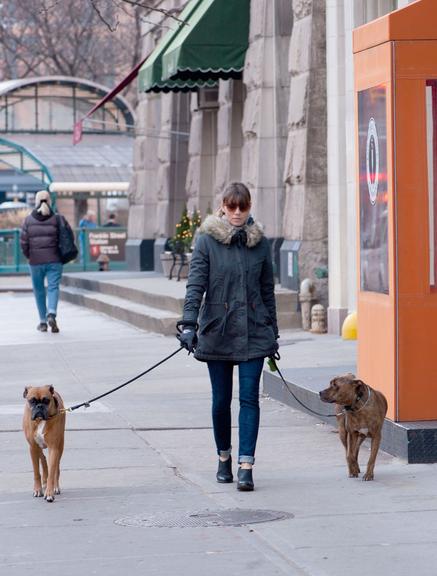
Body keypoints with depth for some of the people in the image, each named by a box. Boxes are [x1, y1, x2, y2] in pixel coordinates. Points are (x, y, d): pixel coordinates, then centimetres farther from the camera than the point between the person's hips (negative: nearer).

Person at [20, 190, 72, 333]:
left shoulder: (29, 219, -1)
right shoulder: (57, 218, -2)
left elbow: (23, 241, -3)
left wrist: (28, 255, 13)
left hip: (35, 261, 1)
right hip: (54, 260, -1)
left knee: (39, 291, 14)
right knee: (53, 288, -1)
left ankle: (43, 322, 20)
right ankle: (51, 314, -27)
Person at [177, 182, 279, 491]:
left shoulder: (260, 242, 6)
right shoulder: (207, 241, -2)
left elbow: (268, 290, 12)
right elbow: (195, 284, -9)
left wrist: (273, 332, 13)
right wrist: (188, 323, -21)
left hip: (253, 332, 1)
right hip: (217, 330, -1)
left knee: (250, 398, -7)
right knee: (221, 399, 8)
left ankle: (246, 466, -8)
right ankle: (224, 457, 28)